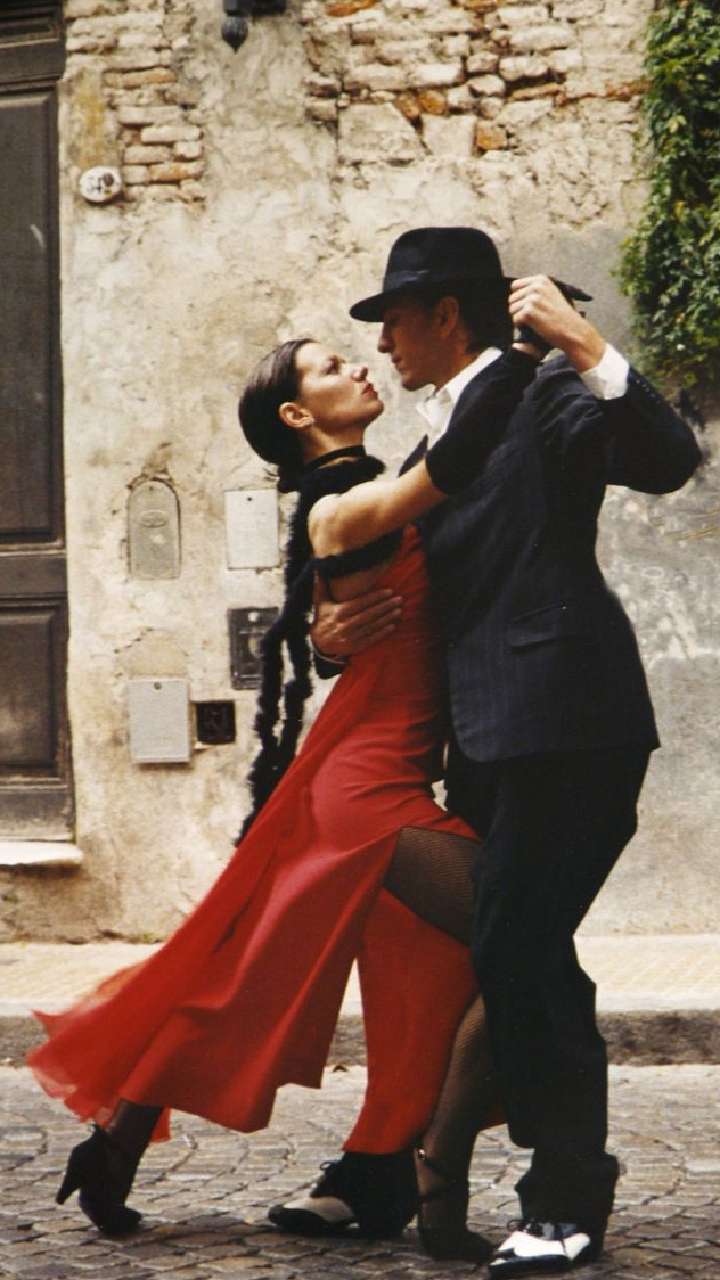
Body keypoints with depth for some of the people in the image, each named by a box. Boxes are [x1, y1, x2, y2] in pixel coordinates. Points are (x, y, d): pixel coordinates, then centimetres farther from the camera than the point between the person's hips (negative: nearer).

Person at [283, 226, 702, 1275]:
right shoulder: (438, 441, 22)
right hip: (490, 737, 10)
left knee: (517, 953, -11)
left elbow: (667, 460, -21)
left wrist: (585, 346, -27)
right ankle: (572, 1166, 29)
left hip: (564, 726, -10)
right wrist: (334, 631, 8)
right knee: (516, 957, 14)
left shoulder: (542, 396, -5)